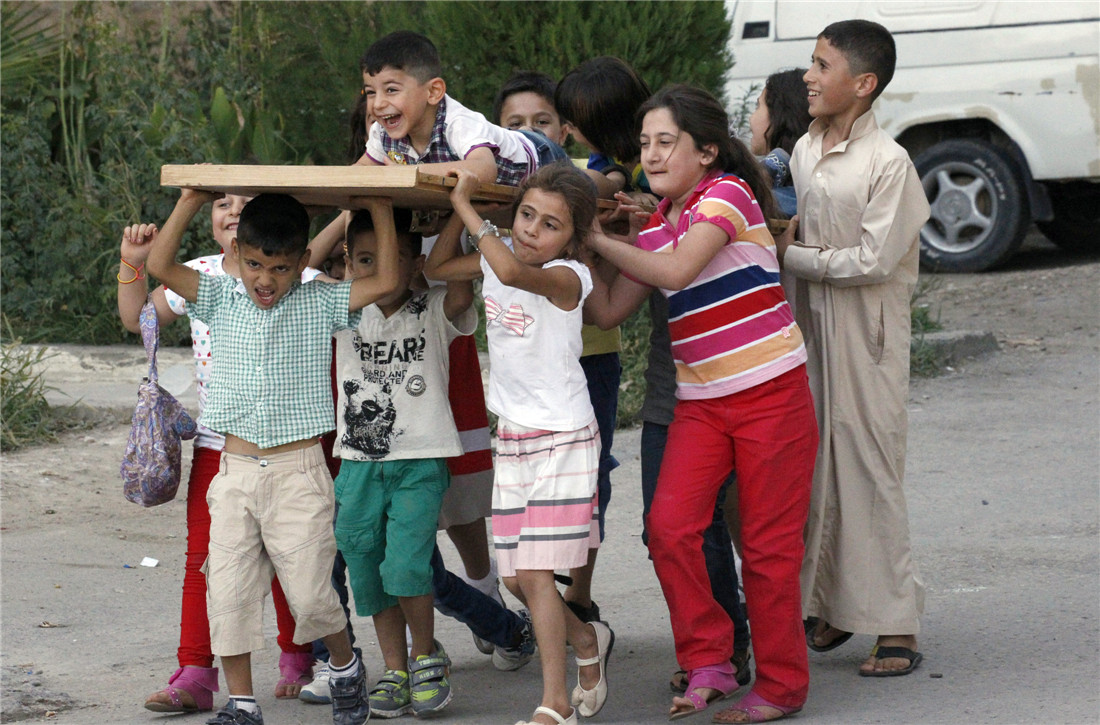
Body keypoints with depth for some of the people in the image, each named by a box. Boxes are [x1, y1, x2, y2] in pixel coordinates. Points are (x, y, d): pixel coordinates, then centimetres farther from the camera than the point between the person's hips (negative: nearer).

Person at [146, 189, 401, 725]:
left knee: (308, 594, -4)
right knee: (227, 593, 0)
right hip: (235, 471, 3)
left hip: (298, 471, -3)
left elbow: (386, 283, -8)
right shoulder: (220, 300, 6)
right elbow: (160, 266, -4)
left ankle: (346, 668, 24)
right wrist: (191, 201, -8)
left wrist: (380, 211, -7)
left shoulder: (320, 305, 1)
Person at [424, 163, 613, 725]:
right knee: (515, 579, 8)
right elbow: (436, 268, 18)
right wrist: (460, 207, 5)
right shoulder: (496, 259, 3)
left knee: (535, 573, -12)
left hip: (563, 441, -7)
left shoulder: (567, 277, -18)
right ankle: (587, 641, 35)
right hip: (512, 440, 7)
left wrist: (467, 206, -28)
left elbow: (512, 270, -38)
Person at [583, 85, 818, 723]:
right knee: (670, 525, -10)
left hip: (771, 392, -6)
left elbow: (677, 271, -21)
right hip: (701, 402, 6)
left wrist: (597, 238, -14)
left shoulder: (727, 193, -9)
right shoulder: (656, 226, 11)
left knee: (768, 543, -1)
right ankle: (709, 664, 3)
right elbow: (611, 309, 7)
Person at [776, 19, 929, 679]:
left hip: (867, 334, -7)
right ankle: (831, 606, 20)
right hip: (810, 326, 7)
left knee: (870, 472, -5)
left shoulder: (887, 162, -14)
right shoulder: (804, 151, 8)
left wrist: (790, 258, -11)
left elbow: (874, 260, -18)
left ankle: (897, 626, 0)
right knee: (816, 468, 9)